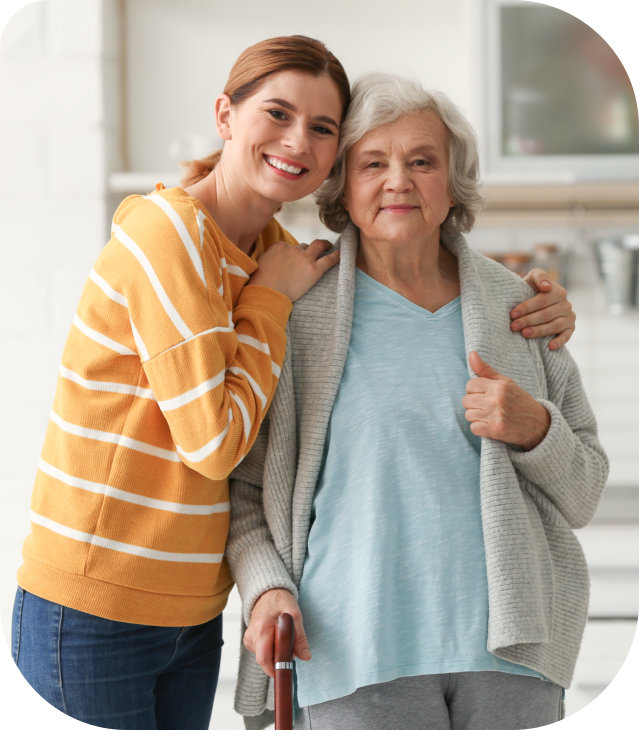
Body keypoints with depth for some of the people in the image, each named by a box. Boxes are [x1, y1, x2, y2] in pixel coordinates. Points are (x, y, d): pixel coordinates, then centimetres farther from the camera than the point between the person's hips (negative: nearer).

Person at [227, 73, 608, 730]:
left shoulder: (515, 305, 7)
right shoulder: (297, 312, 0)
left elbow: (582, 495, 10)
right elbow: (244, 485, 6)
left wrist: (534, 430, -9)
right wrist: (266, 589, -10)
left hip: (508, 644, 3)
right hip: (358, 650, -2)